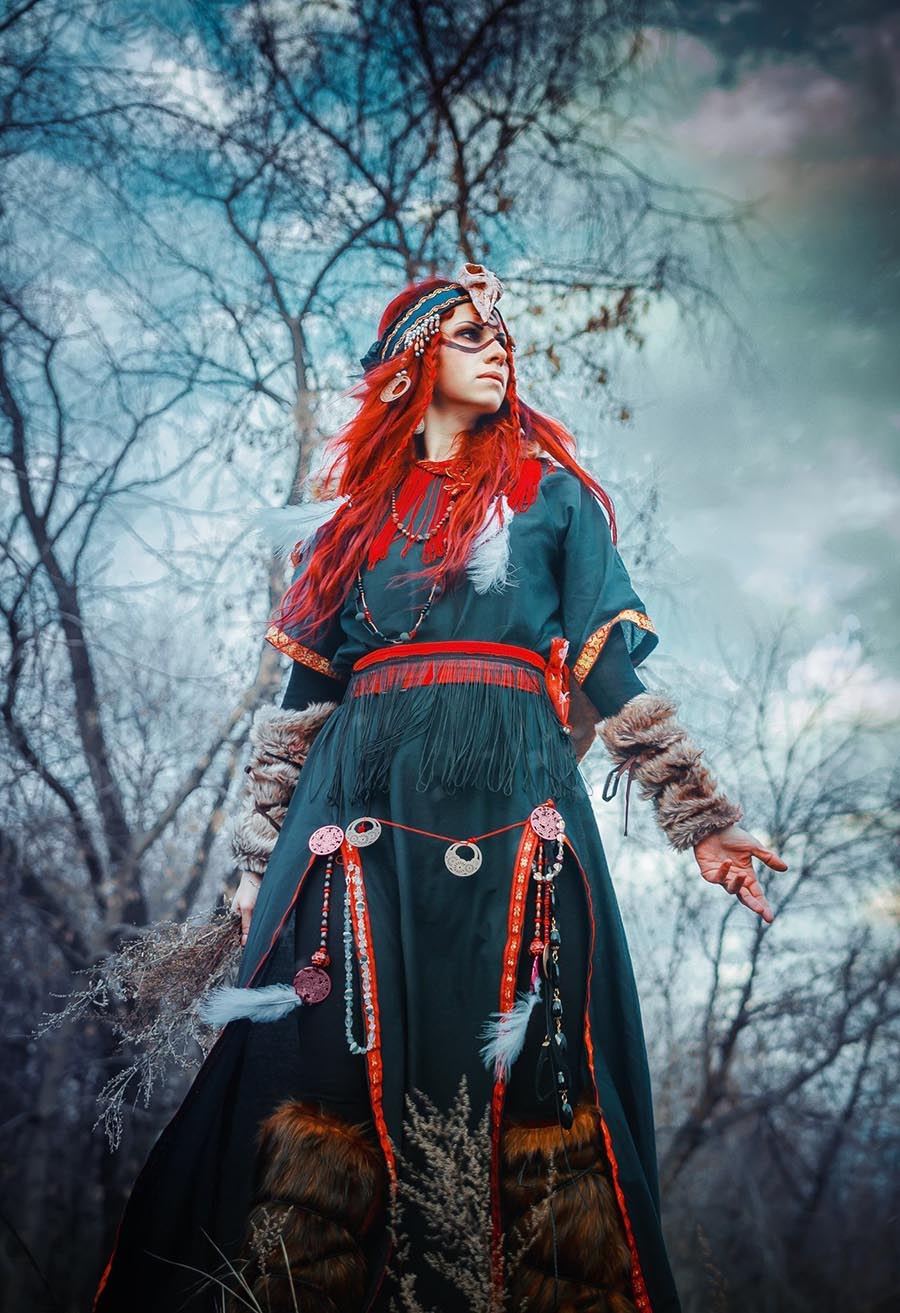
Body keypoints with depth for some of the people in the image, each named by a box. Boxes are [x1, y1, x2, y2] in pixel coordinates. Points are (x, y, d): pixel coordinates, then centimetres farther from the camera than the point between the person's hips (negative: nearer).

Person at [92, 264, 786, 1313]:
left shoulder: (550, 491, 16)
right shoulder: (356, 508, 20)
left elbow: (613, 671, 10)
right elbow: (304, 694, 17)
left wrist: (703, 819, 2)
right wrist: (261, 856, 12)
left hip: (512, 803, -1)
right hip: (364, 803, 1)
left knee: (529, 1079, -4)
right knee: (330, 1062, -5)